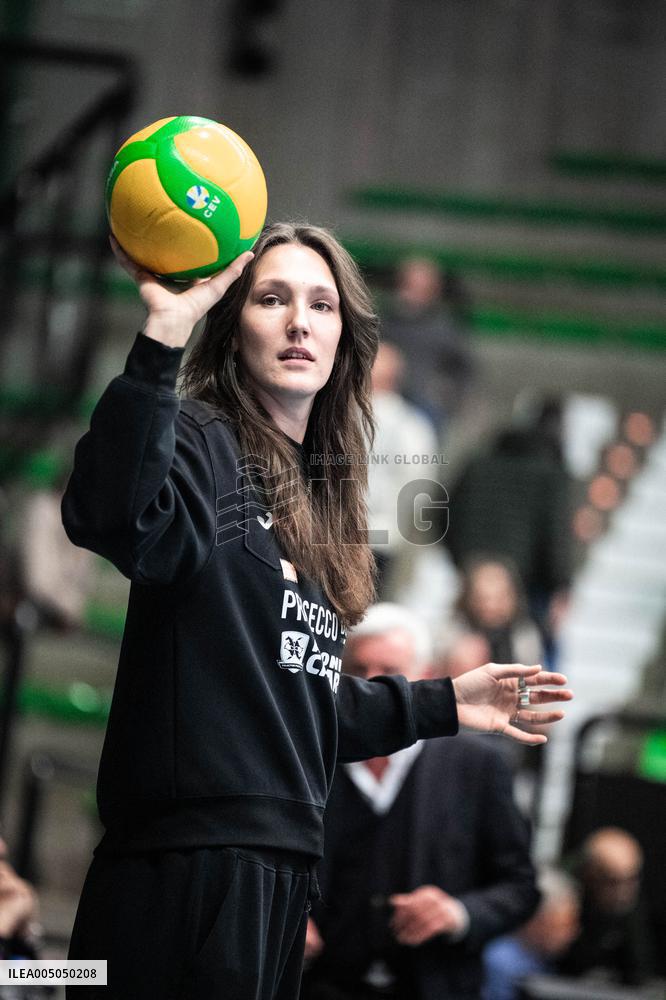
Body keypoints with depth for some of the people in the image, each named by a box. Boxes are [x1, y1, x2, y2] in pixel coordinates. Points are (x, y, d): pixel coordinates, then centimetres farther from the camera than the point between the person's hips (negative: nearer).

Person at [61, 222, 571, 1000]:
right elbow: (112, 520, -31)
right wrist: (162, 337, -37)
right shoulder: (204, 443, -6)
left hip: (285, 861, 9)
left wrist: (443, 704, 27)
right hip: (193, 853, -9)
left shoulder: (320, 497, 20)